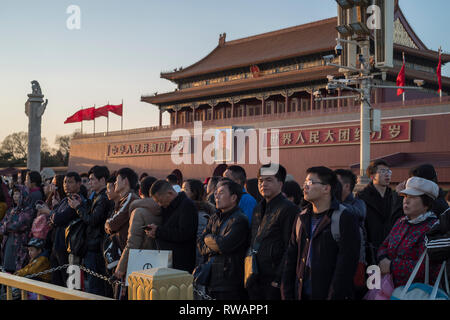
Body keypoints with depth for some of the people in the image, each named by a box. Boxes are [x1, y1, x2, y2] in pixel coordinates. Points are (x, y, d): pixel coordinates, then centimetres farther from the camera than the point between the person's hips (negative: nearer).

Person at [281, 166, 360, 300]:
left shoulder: (345, 219, -9)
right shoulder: (301, 218, 10)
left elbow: (346, 265, -14)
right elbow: (291, 258, 10)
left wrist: (334, 296, -18)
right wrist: (287, 295, 4)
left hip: (328, 295, -5)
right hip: (302, 294, 5)